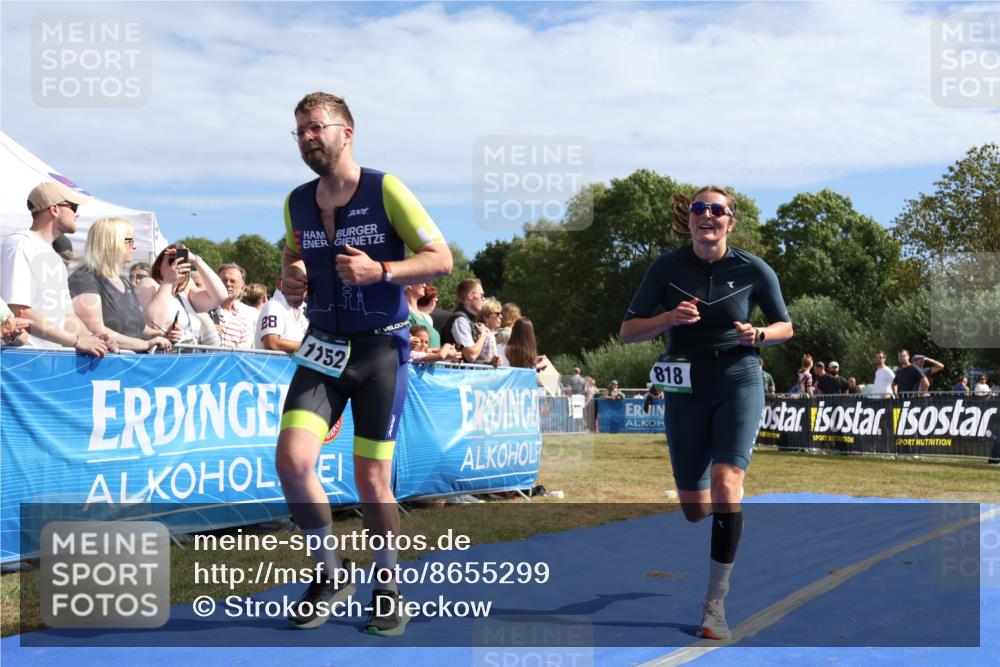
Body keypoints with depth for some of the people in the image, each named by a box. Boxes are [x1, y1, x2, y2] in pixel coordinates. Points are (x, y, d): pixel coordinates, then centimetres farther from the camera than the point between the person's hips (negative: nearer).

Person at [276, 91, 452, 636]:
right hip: (323, 346, 4)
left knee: (372, 479, 0)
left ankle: (388, 587, 23)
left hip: (380, 347, -3)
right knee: (292, 458, -15)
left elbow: (441, 258, -7)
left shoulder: (386, 189, -8)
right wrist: (291, 282, 1)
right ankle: (330, 574, 7)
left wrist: (380, 270, -22)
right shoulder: (296, 202, 6)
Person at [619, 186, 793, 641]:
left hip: (738, 383, -2)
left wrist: (759, 334, -15)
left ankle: (715, 604, -8)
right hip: (686, 387, 2)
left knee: (725, 488, -21)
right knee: (695, 510, 8)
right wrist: (669, 318, -21)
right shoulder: (667, 267, -4)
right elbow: (627, 332, -3)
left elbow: (785, 326, 8)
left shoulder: (753, 269, -5)